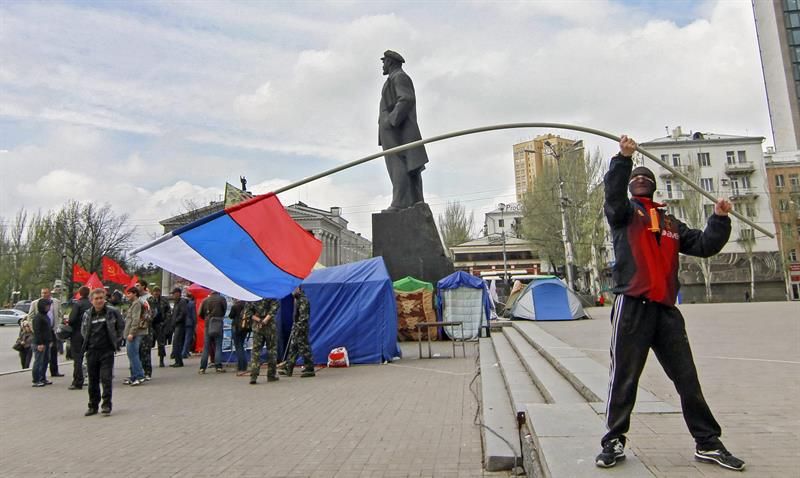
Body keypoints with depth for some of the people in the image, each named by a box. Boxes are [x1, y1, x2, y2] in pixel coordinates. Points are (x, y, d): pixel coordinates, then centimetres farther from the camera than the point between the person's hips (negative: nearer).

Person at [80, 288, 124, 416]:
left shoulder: (112, 312, -4)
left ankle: (106, 405, 1)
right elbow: (83, 330, 19)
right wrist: (88, 342, 10)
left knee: (106, 378, -5)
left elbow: (121, 326, 7)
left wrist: (116, 341, 4)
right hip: (91, 351, 3)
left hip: (107, 351, -3)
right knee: (92, 380, 10)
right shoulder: (87, 314, 3)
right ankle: (93, 406, 22)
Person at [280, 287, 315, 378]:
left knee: (304, 348, -5)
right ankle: (287, 368, 19)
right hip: (296, 327, 10)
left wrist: (299, 327, -23)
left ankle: (309, 369, 1)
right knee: (293, 347, 13)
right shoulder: (297, 299, 14)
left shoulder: (303, 300, -17)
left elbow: (303, 316, -22)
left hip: (301, 327, -10)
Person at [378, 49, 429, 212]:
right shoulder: (396, 80, 28)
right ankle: (416, 200, 1)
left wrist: (391, 120, -23)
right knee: (409, 165, 3)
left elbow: (407, 100, -18)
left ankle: (400, 202, -23)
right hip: (397, 130, 10)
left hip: (395, 128, -10)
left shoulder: (399, 77, -3)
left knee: (398, 165, -17)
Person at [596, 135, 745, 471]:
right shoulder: (624, 213, 7)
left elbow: (704, 246, 15)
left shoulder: (671, 224, 22)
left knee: (687, 379, 11)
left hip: (666, 310, 5)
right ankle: (614, 442, 11)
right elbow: (613, 194, -15)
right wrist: (623, 159, -26)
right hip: (632, 307, -5)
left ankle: (707, 443, 25)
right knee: (624, 378, -1)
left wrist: (719, 219, 2)